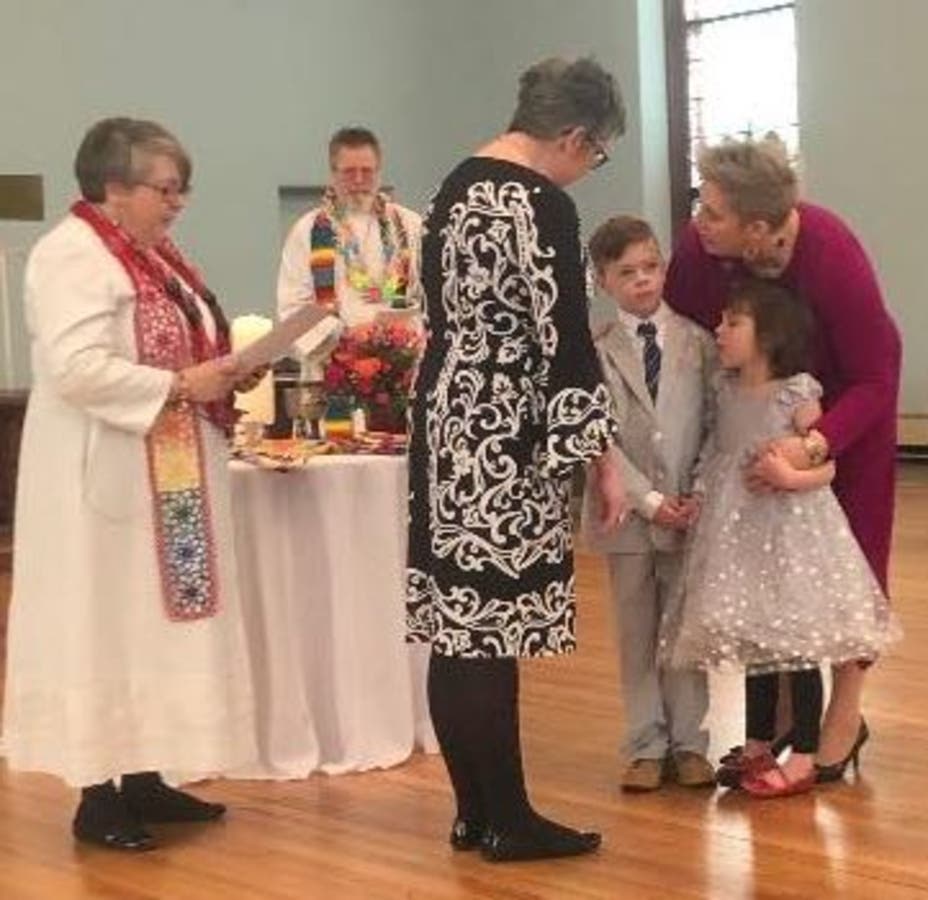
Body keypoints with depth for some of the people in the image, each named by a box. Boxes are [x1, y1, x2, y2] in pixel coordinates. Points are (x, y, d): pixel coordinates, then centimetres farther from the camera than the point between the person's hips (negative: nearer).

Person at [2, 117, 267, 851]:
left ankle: (144, 781, 20)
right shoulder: (71, 256, -15)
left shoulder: (153, 255, 15)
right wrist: (182, 385, -20)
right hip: (107, 479, -10)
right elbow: (77, 369, -25)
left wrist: (221, 373, 4)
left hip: (167, 475, 10)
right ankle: (99, 797, 3)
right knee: (109, 624, -4)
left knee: (157, 621, 12)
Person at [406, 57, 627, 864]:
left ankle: (475, 811, 19)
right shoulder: (544, 206, -15)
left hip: (448, 423, 9)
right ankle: (507, 821, 6)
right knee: (491, 632, -3)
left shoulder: (459, 186, 12)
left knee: (458, 626, 10)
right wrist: (603, 455, -9)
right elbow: (564, 342, -16)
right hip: (504, 441, -9)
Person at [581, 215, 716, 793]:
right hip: (628, 512, -1)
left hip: (691, 512, 1)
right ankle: (646, 745, 16)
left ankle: (688, 742, 17)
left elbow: (714, 426, 1)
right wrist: (651, 501, -13)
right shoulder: (596, 352, -2)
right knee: (637, 632, 8)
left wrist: (699, 497, -10)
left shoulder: (699, 343, 3)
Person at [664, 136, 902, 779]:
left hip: (846, 395, -4)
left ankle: (844, 719, 12)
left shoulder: (831, 255, -37)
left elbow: (874, 381, -31)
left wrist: (815, 444, -45)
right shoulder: (701, 246, -27)